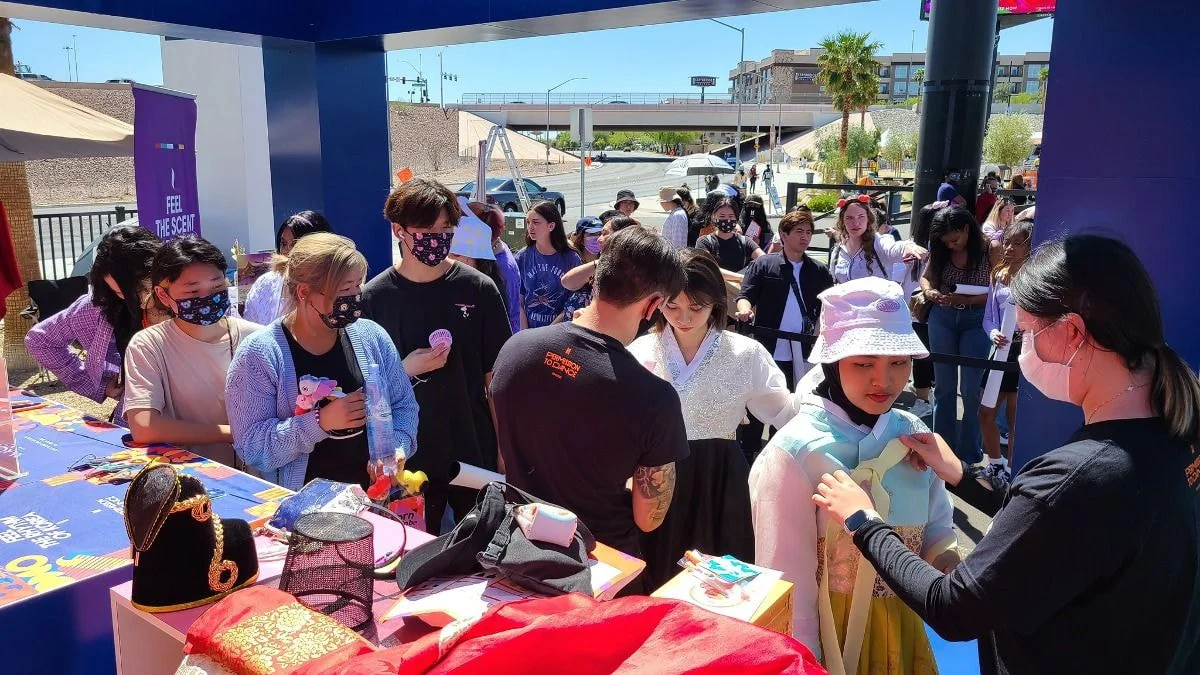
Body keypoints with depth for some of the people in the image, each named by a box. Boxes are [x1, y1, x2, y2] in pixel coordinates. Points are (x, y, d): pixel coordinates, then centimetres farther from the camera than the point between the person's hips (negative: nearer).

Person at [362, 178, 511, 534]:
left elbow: (496, 377, 0)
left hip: (476, 454, 1)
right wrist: (406, 370, -17)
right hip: (409, 459, 0)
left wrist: (505, 450, -1)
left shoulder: (479, 289, -5)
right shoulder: (374, 297, -5)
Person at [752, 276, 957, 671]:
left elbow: (938, 531, 6)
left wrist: (950, 566, -13)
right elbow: (787, 586, -17)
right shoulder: (796, 450, -21)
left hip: (902, 632, 5)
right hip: (829, 639, -5)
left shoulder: (913, 435, -5)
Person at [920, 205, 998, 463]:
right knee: (944, 386, 11)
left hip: (976, 321, -4)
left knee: (971, 389, 2)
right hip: (943, 318, 4)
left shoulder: (989, 250, -12)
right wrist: (930, 292, -13)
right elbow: (926, 277, 9)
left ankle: (969, 454, 15)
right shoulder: (942, 251, 0)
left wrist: (967, 300, -27)